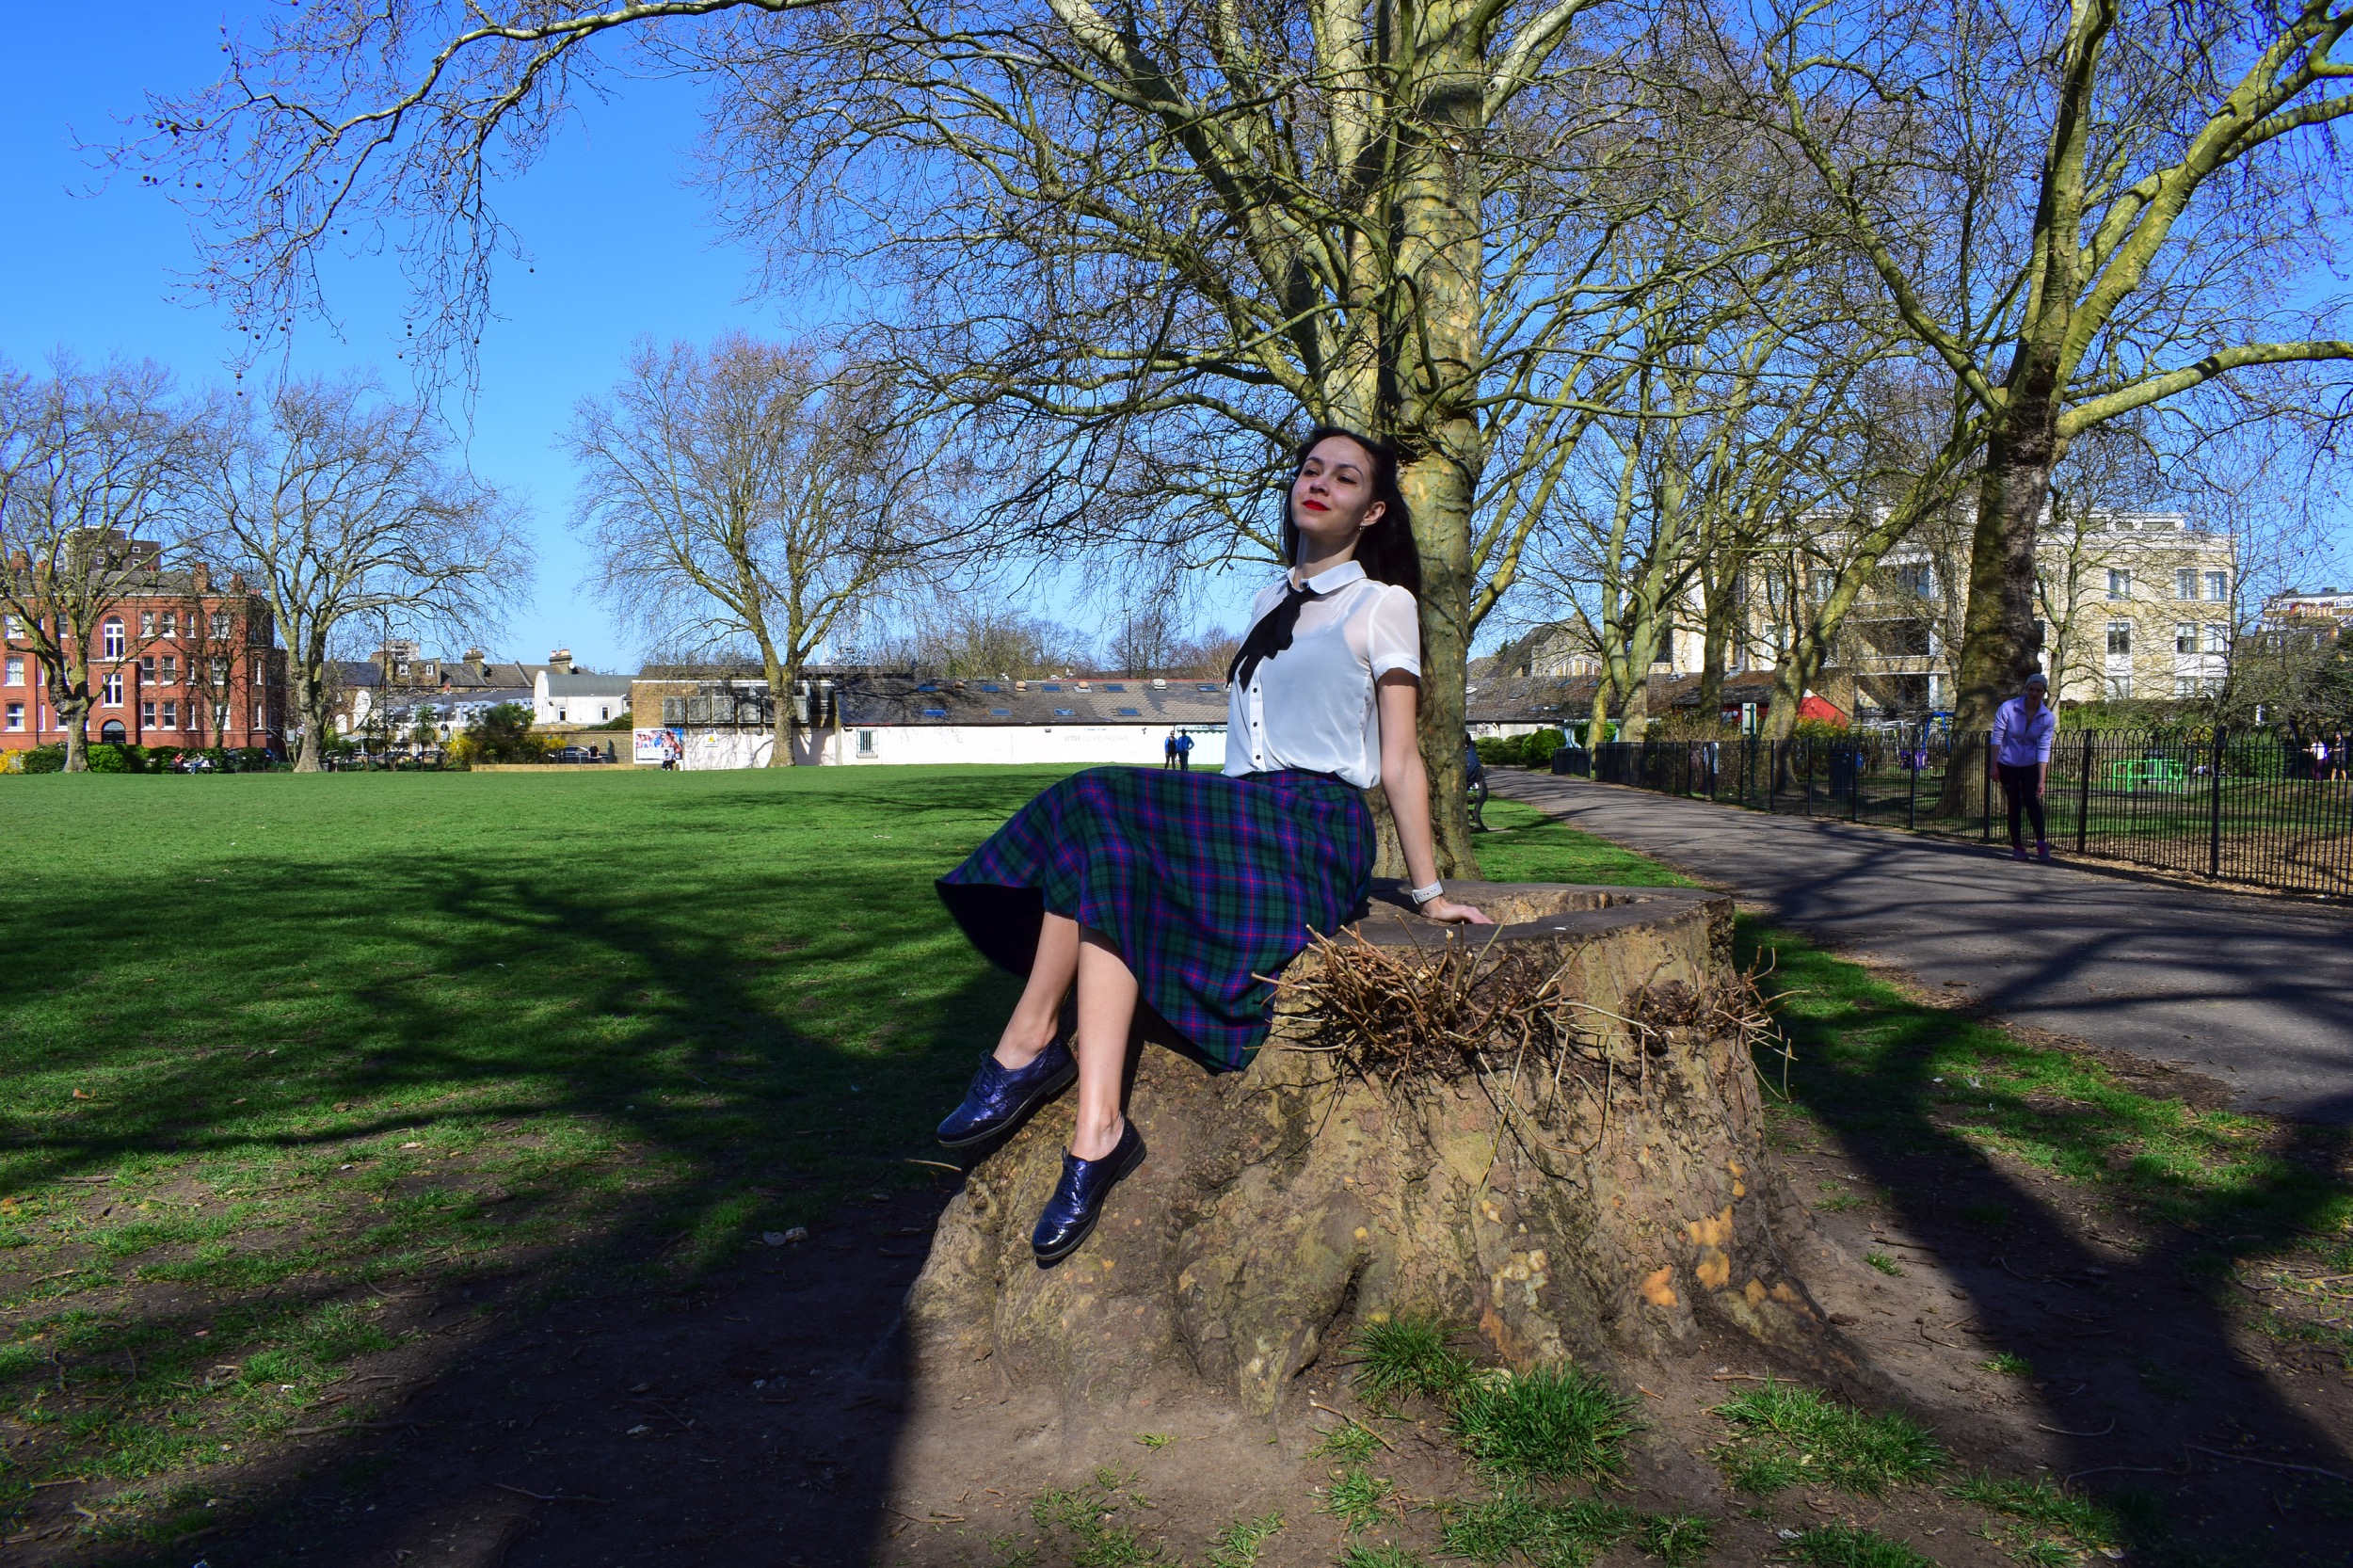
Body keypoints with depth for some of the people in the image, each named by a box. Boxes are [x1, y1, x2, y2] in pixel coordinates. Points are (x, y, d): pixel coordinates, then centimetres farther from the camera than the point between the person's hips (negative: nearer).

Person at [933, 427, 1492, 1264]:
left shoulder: (1382, 605, 6)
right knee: (1110, 857, -26)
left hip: (1317, 833, -6)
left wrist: (1429, 894, -3)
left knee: (1099, 807, -26)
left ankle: (1029, 1046, -19)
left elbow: (1399, 760, 2)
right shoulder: (1268, 601, 25)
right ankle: (1097, 1131, -35)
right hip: (1241, 821, 6)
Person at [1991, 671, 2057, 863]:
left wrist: (2042, 779, -15)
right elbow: (1997, 738, -8)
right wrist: (1994, 765, -7)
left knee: (2032, 802, -13)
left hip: (2030, 765, 1)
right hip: (2008, 764, -1)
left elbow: (2043, 749, -10)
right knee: (2014, 805, 1)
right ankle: (2017, 846, 8)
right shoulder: (2007, 708, -15)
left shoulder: (2048, 718, -9)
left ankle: (2041, 844, -8)